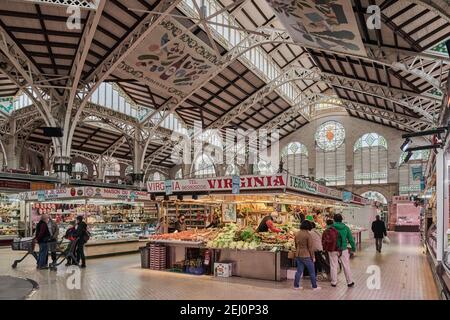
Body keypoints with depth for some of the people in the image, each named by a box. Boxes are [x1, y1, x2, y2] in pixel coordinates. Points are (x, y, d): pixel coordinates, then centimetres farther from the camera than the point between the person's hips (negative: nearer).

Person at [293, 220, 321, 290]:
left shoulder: (297, 233, 3)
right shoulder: (308, 235, -16)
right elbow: (310, 247, -14)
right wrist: (313, 257, -5)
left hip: (298, 255, 6)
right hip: (306, 256, -6)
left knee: (299, 271, 13)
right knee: (312, 272, 9)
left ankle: (296, 285, 16)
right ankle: (314, 286, 17)